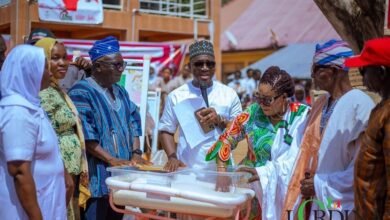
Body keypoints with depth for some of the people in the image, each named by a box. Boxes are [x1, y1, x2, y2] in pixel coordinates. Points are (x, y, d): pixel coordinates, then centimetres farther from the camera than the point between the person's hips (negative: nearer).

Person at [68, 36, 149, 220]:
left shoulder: (120, 92, 17)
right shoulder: (82, 92, -10)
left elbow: (133, 123, 16)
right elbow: (84, 135, -18)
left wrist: (136, 154, 0)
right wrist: (112, 160, -21)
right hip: (97, 177, -8)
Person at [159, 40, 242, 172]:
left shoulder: (229, 95, 4)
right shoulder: (176, 95, 3)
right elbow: (166, 130, 6)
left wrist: (220, 121, -13)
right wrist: (172, 157, -8)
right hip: (186, 169, 0)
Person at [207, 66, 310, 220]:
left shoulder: (301, 116, -9)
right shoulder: (253, 113, -3)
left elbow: (298, 157, -13)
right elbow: (226, 140, 2)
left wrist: (264, 172, -22)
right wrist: (222, 172, -11)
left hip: (285, 190, -1)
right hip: (252, 186, 2)